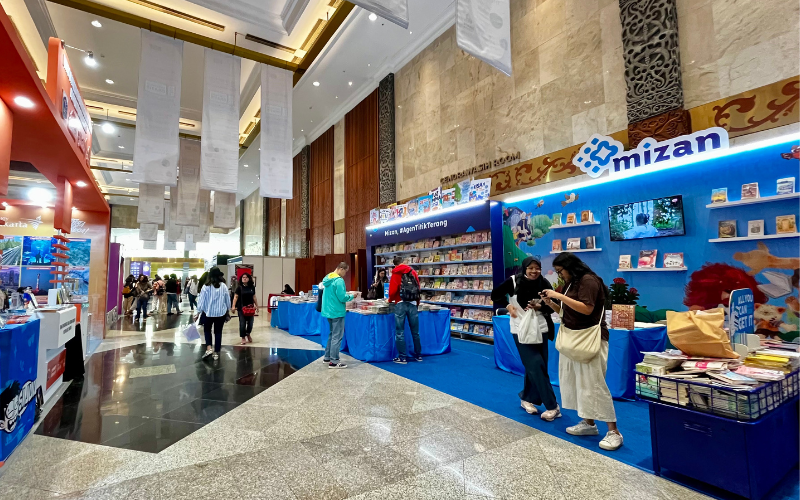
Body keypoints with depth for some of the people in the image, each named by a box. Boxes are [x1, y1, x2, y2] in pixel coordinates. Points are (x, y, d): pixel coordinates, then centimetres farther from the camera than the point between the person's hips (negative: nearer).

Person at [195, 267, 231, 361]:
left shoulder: (206, 287, -10)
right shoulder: (223, 286, -5)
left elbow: (201, 300, -7)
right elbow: (228, 300, 3)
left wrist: (198, 313, 2)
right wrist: (227, 310, 18)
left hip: (209, 313, -1)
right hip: (221, 313, 1)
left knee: (207, 330, 20)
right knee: (218, 332, 10)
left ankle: (208, 349, 3)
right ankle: (216, 353, 14)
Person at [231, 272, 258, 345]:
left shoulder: (252, 287, 6)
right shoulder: (239, 287, -3)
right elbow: (235, 297, -7)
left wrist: (257, 305, 13)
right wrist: (233, 306, -17)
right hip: (241, 308, -3)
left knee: (250, 322, 8)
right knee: (242, 323, -1)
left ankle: (248, 334, 35)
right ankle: (243, 338, 12)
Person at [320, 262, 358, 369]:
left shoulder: (328, 278, 11)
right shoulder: (339, 280, -18)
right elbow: (342, 297, -19)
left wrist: (347, 294, 16)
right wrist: (352, 296, -3)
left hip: (328, 311, 9)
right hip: (337, 312, -9)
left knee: (332, 334, 21)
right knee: (337, 337, -2)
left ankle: (327, 357, 28)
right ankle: (334, 362, 3)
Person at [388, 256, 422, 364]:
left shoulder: (396, 273, 1)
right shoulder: (413, 272, 10)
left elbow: (393, 290, -8)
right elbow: (418, 289, 12)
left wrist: (390, 299, 12)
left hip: (400, 304, -3)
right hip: (413, 304, 4)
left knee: (400, 332, 4)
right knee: (415, 331, 12)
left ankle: (402, 357, 6)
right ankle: (418, 355, 22)